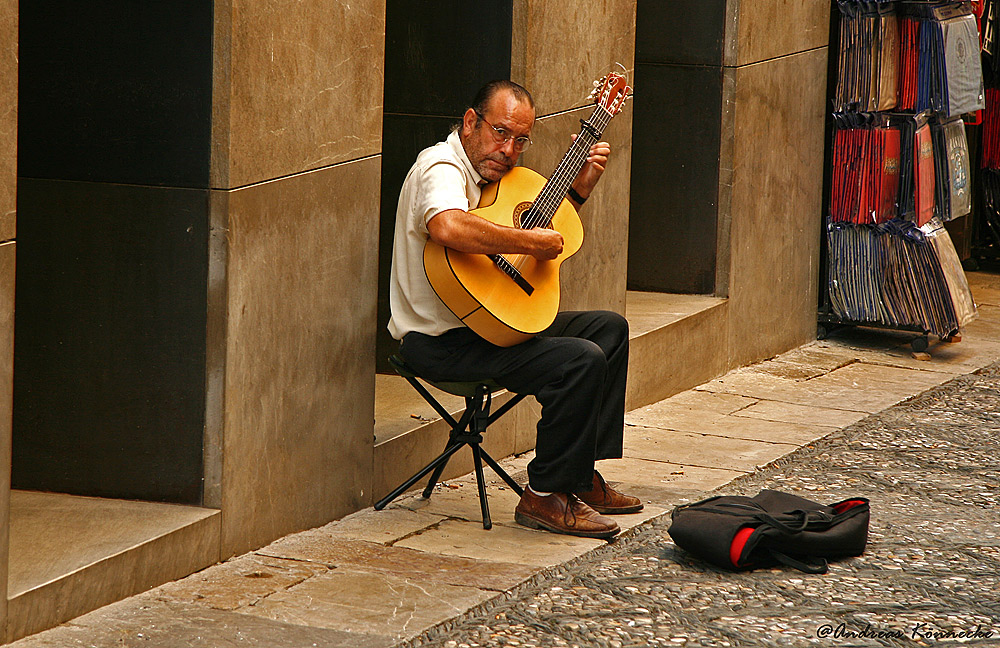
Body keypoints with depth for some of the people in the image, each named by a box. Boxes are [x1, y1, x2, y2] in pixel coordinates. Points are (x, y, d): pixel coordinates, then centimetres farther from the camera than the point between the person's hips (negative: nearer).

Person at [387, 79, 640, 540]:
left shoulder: (490, 174, 16)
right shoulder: (442, 168, -17)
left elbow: (549, 238, 28)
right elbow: (448, 228, -42)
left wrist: (580, 189, 13)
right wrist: (531, 242, -32)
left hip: (487, 322, 11)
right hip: (439, 341, -11)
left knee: (608, 328, 15)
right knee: (581, 360, -24)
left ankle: (580, 477, 15)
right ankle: (544, 496, -11)